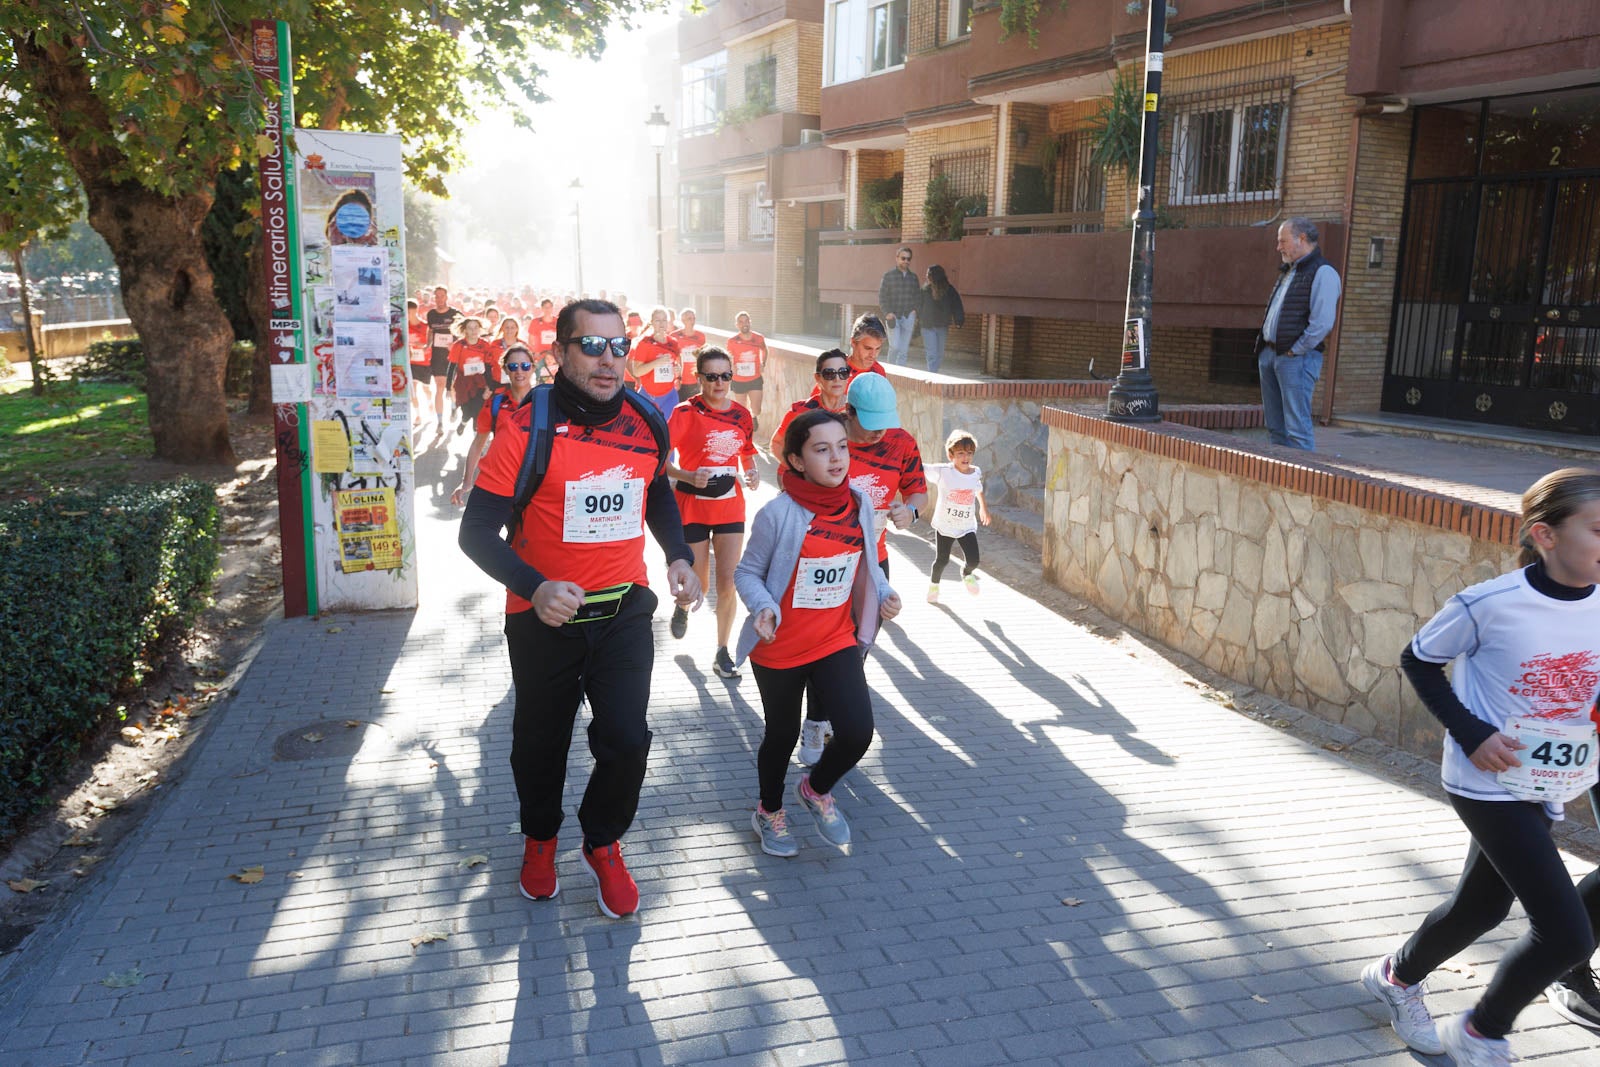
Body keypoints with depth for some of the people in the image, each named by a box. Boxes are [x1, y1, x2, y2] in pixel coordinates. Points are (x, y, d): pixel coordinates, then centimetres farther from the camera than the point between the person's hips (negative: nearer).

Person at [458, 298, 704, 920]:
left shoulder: (645, 423, -2)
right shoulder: (527, 431, -17)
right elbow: (476, 532, -17)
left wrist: (678, 556, 2)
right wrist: (535, 587, -32)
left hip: (624, 612, 3)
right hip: (546, 618, -2)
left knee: (627, 742, -3)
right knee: (542, 743, 16)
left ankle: (603, 846, 27)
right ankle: (540, 839, 46)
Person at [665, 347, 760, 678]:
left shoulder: (742, 415, 2)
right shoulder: (686, 412, -11)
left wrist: (752, 474, -5)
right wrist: (689, 477, -27)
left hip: (730, 506, 3)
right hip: (693, 507, -3)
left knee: (728, 583, -3)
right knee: (698, 587, 7)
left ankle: (722, 653, 12)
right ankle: (683, 605, 45)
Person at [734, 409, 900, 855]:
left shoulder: (860, 505, -4)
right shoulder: (778, 514, -19)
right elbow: (747, 573, -10)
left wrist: (884, 594, -6)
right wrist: (764, 608, -28)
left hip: (838, 641, 3)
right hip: (779, 649, -3)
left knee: (857, 732, -11)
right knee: (783, 734, 15)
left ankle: (817, 789, 24)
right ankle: (769, 812, 45)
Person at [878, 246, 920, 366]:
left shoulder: (913, 276, 11)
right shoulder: (888, 275, 0)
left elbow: (918, 296, 18)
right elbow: (882, 296, -2)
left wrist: (915, 310, 0)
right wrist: (887, 313, -15)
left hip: (908, 317, 4)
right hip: (893, 316, -4)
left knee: (904, 349, 3)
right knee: (895, 346, -13)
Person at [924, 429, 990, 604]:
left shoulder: (976, 472, -4)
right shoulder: (943, 471, -17)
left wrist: (984, 507, 28)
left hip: (967, 526, 2)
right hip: (944, 525, -2)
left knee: (973, 561, -6)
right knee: (942, 560, 9)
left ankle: (967, 573, 31)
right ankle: (933, 585, 39)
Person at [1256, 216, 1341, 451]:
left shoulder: (1322, 273, -9)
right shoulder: (1287, 272, 20)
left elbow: (1322, 323, -18)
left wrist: (1295, 351, -14)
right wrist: (1263, 349, 14)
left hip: (1297, 358, -9)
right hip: (1269, 354, 9)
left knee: (1297, 429, -10)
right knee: (1275, 427, 11)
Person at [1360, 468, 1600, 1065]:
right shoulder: (1489, 605, -20)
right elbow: (1419, 661, -7)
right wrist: (1470, 733, -17)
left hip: (1547, 790, 7)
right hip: (1490, 785, -7)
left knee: (1482, 906, 22)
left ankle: (1396, 977, 50)